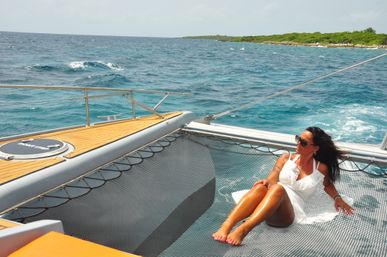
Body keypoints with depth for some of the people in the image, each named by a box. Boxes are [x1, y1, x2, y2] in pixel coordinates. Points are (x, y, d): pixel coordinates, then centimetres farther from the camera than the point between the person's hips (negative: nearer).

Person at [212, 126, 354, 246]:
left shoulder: (321, 168, 12)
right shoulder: (286, 158, 13)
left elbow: (327, 184, 31)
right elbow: (272, 179, 1)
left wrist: (337, 198, 13)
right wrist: (266, 182, -22)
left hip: (290, 213, -1)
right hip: (265, 206, 2)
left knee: (278, 188, -37)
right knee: (260, 186, -36)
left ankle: (242, 230, -57)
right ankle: (225, 227, -54)